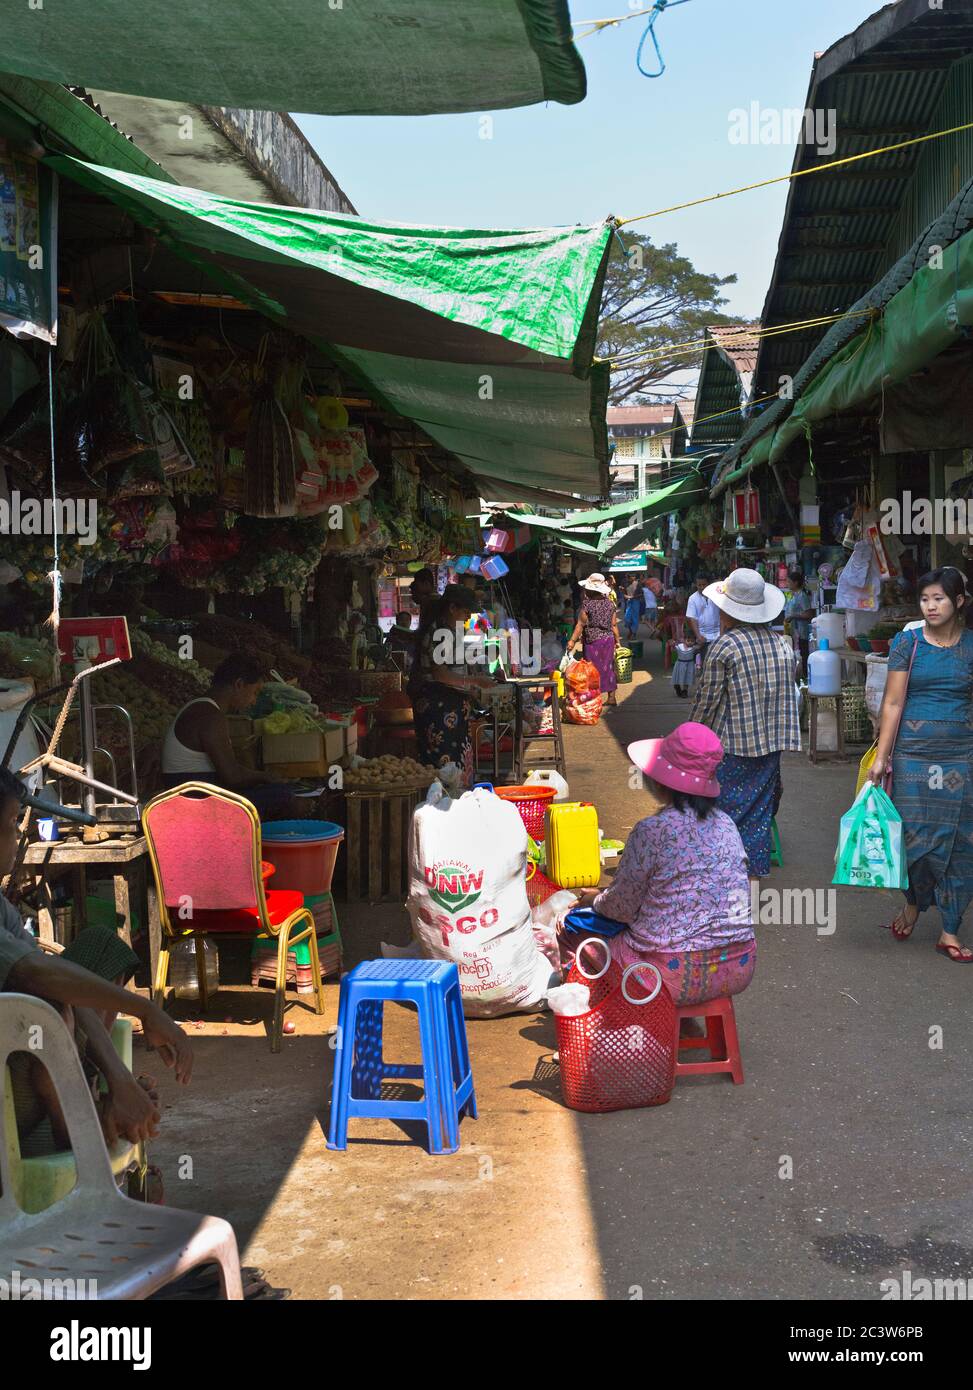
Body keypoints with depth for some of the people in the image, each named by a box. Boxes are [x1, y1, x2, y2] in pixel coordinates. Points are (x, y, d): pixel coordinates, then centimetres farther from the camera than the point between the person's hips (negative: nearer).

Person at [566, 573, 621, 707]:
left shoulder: (587, 604, -12)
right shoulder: (610, 603, 3)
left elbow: (580, 624, -13)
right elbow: (614, 624, 6)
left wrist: (572, 640, -8)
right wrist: (617, 641, 14)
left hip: (593, 641, -5)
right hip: (609, 639, 5)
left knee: (594, 669, 1)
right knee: (608, 667, 13)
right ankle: (611, 697, 17)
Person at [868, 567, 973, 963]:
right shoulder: (908, 643, 0)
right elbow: (893, 703, -2)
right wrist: (881, 757, -6)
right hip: (913, 752, -1)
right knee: (914, 834, -1)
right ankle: (913, 902, 28)